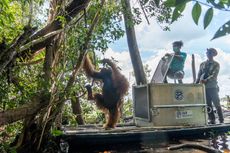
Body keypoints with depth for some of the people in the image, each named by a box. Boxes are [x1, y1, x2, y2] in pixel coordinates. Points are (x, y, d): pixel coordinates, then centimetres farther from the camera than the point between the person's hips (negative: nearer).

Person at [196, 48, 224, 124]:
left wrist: (206, 80, -27)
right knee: (208, 105, 4)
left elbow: (214, 75, -12)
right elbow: (199, 75, 14)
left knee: (217, 104, -1)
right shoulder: (202, 64, 14)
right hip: (203, 87, 3)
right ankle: (211, 120, 12)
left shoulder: (216, 64, 3)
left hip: (212, 87, -3)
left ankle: (221, 121, 9)